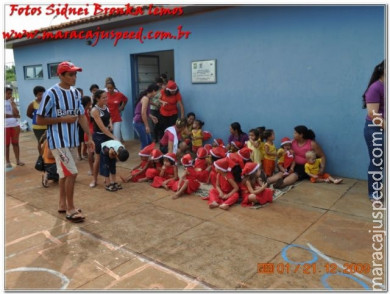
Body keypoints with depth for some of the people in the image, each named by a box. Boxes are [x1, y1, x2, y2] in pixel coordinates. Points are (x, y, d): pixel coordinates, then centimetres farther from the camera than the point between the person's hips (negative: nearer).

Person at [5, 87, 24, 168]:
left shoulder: (12, 102, 8)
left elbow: (16, 113, -6)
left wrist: (12, 102, -9)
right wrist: (13, 116, -12)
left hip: (15, 125, 3)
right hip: (5, 126, -3)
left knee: (15, 143, 8)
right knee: (6, 144, 4)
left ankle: (18, 160, 14)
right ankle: (7, 162, 11)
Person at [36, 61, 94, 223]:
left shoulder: (76, 93, 6)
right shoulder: (51, 94, -15)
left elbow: (82, 116, 8)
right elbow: (39, 120, -12)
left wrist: (89, 137, 3)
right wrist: (63, 119, -18)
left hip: (70, 139, 7)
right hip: (57, 140, -7)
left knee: (65, 172, 16)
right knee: (72, 172, -8)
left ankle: (62, 204, 31)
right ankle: (70, 209, 6)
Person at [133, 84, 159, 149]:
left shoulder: (147, 98, 12)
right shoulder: (146, 98, -17)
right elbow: (143, 113, -22)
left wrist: (152, 117, 16)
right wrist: (147, 126, -18)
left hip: (141, 122, 10)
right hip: (139, 123, -10)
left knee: (149, 141, 15)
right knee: (145, 143, -4)